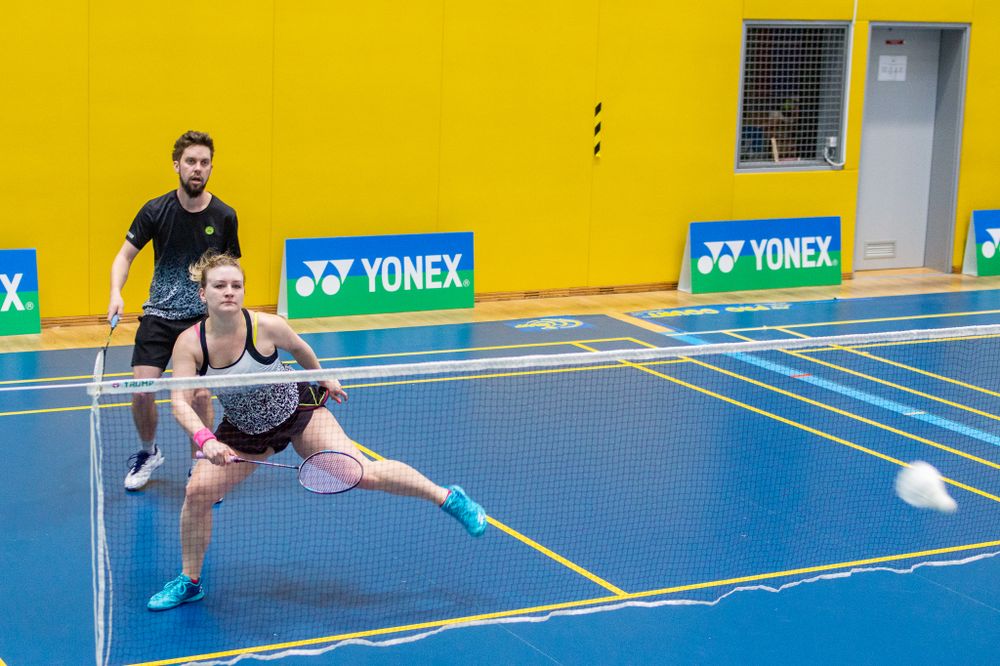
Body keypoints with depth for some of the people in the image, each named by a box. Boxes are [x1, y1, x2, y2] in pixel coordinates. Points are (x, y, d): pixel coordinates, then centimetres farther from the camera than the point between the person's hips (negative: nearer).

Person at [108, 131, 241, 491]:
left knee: (201, 394, -10)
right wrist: (116, 293, -20)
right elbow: (125, 256, -2)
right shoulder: (155, 211, -6)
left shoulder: (224, 216, -4)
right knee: (141, 391, -8)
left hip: (203, 319, 0)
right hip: (159, 315, 0)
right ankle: (148, 453, 21)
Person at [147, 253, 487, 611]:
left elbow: (299, 348, -2)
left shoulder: (266, 326, -25)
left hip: (298, 410, -2)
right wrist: (205, 440, -46)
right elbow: (180, 403, -28)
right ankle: (190, 582, 11)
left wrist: (323, 380, 14)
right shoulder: (189, 343, -22)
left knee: (362, 473, -14)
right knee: (197, 491, -11)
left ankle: (448, 497, 4)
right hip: (244, 430, 2)